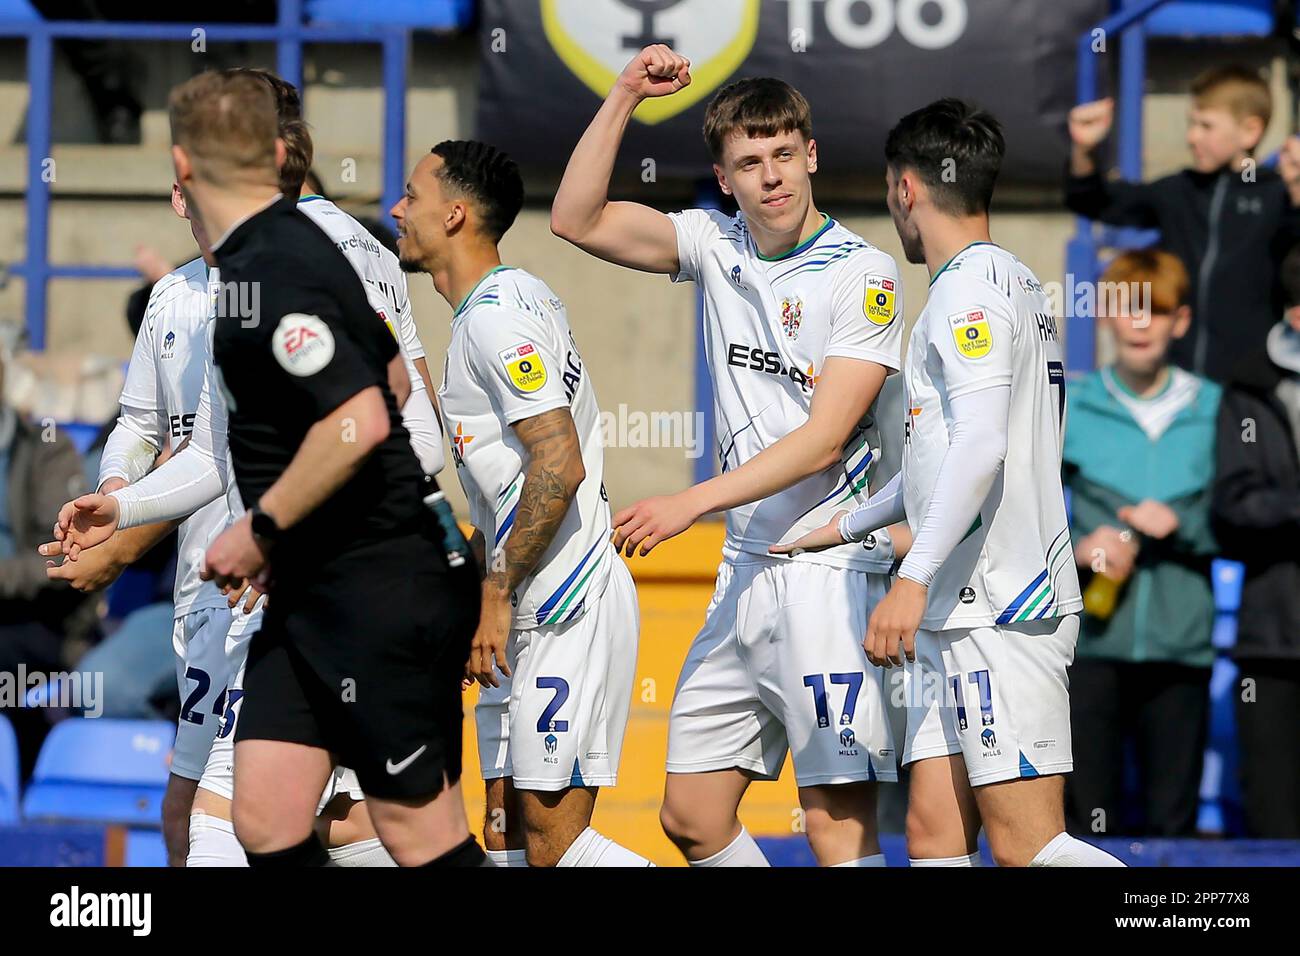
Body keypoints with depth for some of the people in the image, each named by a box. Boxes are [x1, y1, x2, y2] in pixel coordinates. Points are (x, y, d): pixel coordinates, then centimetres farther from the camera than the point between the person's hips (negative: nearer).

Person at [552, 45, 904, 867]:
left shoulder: (863, 275, -9)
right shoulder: (717, 245, 9)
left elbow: (824, 438, -15)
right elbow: (577, 221, 7)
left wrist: (692, 503, -20)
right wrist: (626, 97, -1)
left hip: (831, 572, -7)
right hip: (747, 569, 7)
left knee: (839, 828, -11)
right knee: (691, 817, 9)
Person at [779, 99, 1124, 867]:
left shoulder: (970, 286, -9)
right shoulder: (1019, 284, 22)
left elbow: (980, 447, -21)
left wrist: (913, 580, -25)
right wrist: (848, 526, 38)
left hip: (999, 610, -10)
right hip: (960, 613, 10)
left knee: (1028, 846, -14)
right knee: (934, 836, 4)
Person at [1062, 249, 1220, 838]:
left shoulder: (1212, 410, 8)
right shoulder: (1071, 406, 6)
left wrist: (1183, 526, -10)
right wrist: (1075, 548, -10)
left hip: (1180, 646, 1)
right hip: (1092, 642, -1)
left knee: (1173, 822, 2)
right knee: (1087, 817, -2)